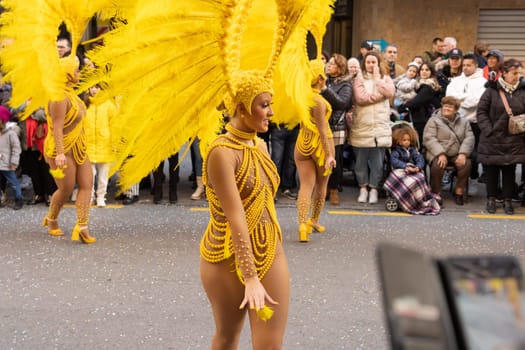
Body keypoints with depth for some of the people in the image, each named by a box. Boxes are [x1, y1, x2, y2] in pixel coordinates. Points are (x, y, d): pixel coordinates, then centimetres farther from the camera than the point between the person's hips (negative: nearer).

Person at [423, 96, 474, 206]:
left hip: (457, 155, 3)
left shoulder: (464, 122, 16)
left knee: (466, 163, -28)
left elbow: (469, 138, 4)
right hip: (438, 153, -3)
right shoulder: (434, 120, 6)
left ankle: (459, 191, -11)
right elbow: (429, 138, -6)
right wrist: (440, 154, -20)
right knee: (438, 165, -35)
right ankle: (436, 193, -17)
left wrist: (463, 153, -15)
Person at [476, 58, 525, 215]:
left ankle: (508, 200, 16)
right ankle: (491, 199, 19)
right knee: (491, 170, 6)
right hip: (493, 138, -2)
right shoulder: (492, 90, -5)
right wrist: (488, 130, -12)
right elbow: (481, 112, -4)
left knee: (509, 170, 6)